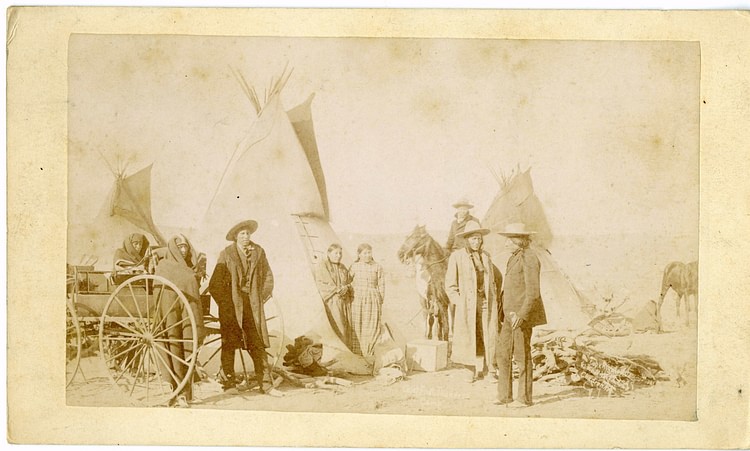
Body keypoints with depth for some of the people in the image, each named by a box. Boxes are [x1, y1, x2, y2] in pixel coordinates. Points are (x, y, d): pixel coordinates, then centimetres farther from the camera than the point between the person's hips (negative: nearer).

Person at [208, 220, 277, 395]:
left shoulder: (258, 252, 8)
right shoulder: (226, 254, 0)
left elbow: (268, 276, 16)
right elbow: (215, 283, -1)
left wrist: (263, 297, 7)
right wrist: (224, 302, -7)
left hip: (253, 303, 2)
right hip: (231, 303, -2)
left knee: (257, 342, -1)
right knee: (229, 342, -2)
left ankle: (263, 381, 1)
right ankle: (229, 377, 4)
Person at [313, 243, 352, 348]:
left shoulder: (343, 268, 17)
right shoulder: (321, 266, -2)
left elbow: (349, 283, 15)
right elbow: (320, 284, -10)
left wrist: (346, 288, -8)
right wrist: (336, 289, -18)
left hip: (344, 303, 6)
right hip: (330, 303, -6)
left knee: (345, 328, 2)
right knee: (334, 327, -13)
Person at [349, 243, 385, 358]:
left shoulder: (377, 267, 5)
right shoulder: (354, 267, 3)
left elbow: (381, 285, 7)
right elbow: (349, 284, 7)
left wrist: (381, 300, 4)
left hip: (372, 300, 0)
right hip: (357, 300, 0)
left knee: (371, 328, -2)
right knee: (356, 327, 0)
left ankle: (368, 353, 7)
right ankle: (356, 352, 8)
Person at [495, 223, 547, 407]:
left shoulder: (529, 258, -14)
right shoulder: (515, 257, 16)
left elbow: (533, 292, -20)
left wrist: (521, 315, -24)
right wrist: (505, 313, 21)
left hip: (522, 315, -9)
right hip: (511, 314, 9)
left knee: (522, 356, -2)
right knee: (503, 353, 9)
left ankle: (525, 398, 8)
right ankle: (505, 396, 16)